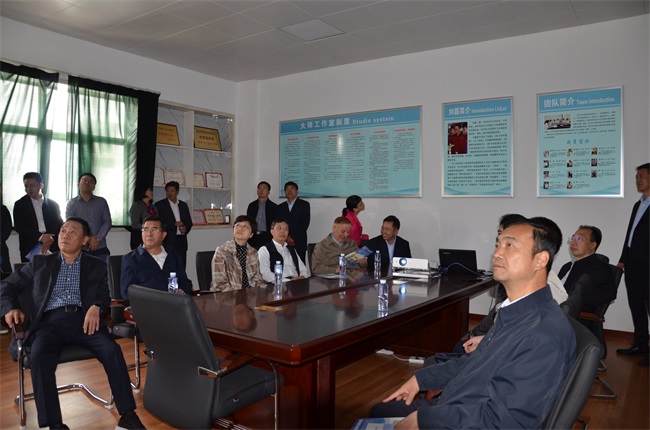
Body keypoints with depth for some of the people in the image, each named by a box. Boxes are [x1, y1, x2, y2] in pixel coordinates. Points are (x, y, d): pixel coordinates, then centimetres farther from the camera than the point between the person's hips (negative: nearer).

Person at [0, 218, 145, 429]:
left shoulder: (96, 266, 17)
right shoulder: (40, 263, 19)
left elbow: (104, 295, 8)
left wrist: (96, 307, -17)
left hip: (82, 320, 0)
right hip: (50, 321, 0)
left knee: (112, 350, -27)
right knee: (39, 356, -33)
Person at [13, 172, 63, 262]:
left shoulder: (53, 204, 10)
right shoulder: (19, 205, 8)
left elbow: (59, 226, 6)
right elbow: (19, 227, -2)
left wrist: (49, 241, -12)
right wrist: (40, 237, -16)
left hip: (52, 249, 0)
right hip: (29, 250, 0)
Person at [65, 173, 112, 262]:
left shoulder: (102, 202, 11)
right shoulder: (71, 203, 8)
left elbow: (107, 222, 6)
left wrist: (98, 239, -10)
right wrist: (88, 240, -13)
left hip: (100, 249, 1)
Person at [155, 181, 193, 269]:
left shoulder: (183, 205, 16)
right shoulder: (159, 205, 2)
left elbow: (189, 222, 18)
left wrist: (185, 228, -3)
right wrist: (174, 224, -12)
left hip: (181, 241, 4)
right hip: (168, 242, -4)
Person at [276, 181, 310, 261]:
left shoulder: (304, 205, 8)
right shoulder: (280, 207, 16)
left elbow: (305, 224, -2)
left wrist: (293, 237, -9)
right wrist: (286, 238, -7)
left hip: (299, 244, -2)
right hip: (283, 243, 2)